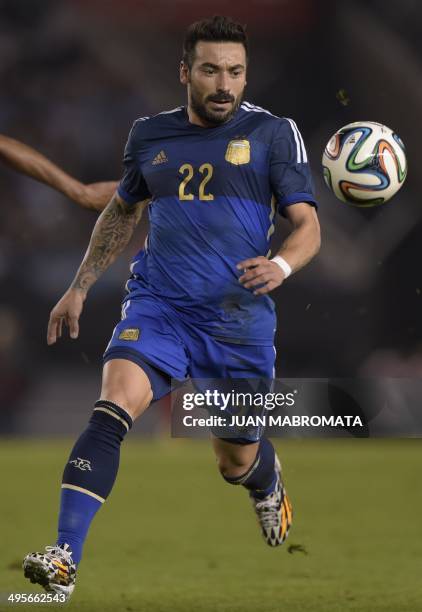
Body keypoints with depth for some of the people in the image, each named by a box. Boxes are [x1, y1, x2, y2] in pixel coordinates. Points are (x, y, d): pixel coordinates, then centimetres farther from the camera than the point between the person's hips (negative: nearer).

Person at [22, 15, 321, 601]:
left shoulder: (273, 133, 0)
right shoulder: (150, 134, 9)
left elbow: (308, 226, -2)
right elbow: (122, 211, 26)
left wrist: (281, 265, -23)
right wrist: (80, 287, 25)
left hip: (239, 320, -1)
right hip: (157, 306, 1)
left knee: (237, 464, 13)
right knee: (111, 410, -25)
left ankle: (268, 481, 53)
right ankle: (64, 558, -32)